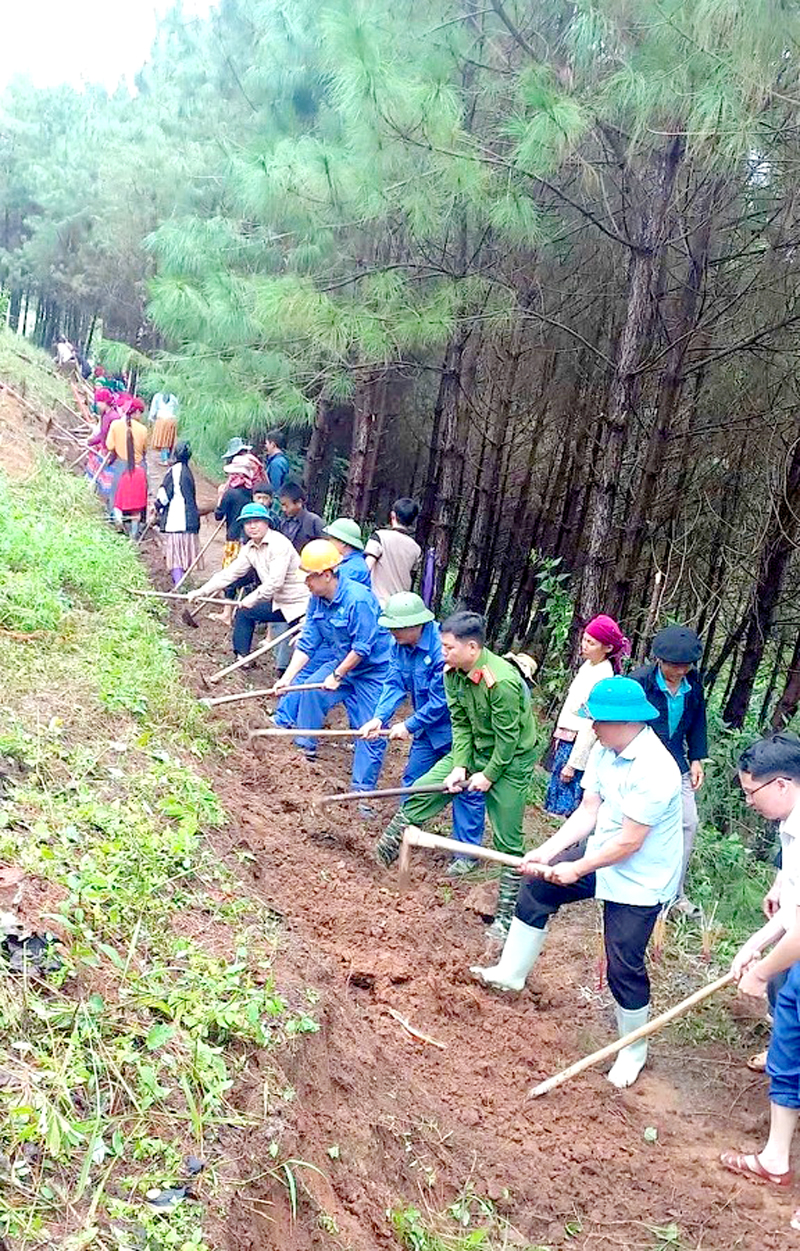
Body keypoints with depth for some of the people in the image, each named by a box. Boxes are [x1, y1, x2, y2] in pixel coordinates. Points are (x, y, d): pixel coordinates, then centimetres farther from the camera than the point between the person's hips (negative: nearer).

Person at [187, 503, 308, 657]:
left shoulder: (279, 544, -20)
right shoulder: (249, 549, 6)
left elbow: (275, 581, -25)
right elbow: (230, 573, 6)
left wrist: (252, 598, -17)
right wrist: (201, 591, 1)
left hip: (300, 604, -8)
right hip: (278, 603, 8)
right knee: (244, 612, 13)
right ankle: (242, 657, 21)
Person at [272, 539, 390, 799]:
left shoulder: (359, 600, -29)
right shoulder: (317, 599, -4)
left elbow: (362, 648, -25)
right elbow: (307, 642, 0)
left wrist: (337, 676, -17)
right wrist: (287, 678, -6)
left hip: (374, 670, -7)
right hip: (342, 662, 7)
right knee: (311, 688, -12)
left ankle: (363, 791, 5)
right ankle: (305, 747, 7)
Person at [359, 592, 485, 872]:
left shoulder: (442, 649, -31)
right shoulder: (399, 645, -6)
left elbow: (440, 701, -27)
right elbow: (394, 684, -5)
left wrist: (408, 726, -19)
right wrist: (379, 718, -20)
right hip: (428, 729, 8)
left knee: (466, 789, 1)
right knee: (412, 780, 16)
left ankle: (468, 852, 12)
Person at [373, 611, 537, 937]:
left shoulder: (502, 682, -33)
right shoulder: (453, 673, -9)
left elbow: (508, 738, -24)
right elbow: (460, 724, -2)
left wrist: (489, 775, -15)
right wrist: (459, 766, -11)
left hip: (511, 759, -7)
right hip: (474, 751, 7)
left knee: (508, 842, 0)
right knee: (422, 791, 2)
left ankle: (506, 913, 12)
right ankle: (389, 845, 22)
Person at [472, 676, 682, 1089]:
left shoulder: (653, 771, -31)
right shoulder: (604, 750, -6)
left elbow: (629, 843, -26)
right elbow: (587, 812, -1)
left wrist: (577, 868, -15)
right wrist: (546, 852, -10)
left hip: (639, 881, -8)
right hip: (602, 855, 8)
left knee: (624, 966, -2)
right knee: (538, 885, 12)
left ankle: (633, 1050, 24)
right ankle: (511, 973, 30)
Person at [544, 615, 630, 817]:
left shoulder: (603, 676, -21)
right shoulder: (589, 665, 6)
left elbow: (590, 725, -21)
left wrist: (573, 763, -19)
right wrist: (559, 738, 19)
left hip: (579, 746, -9)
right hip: (566, 742, 9)